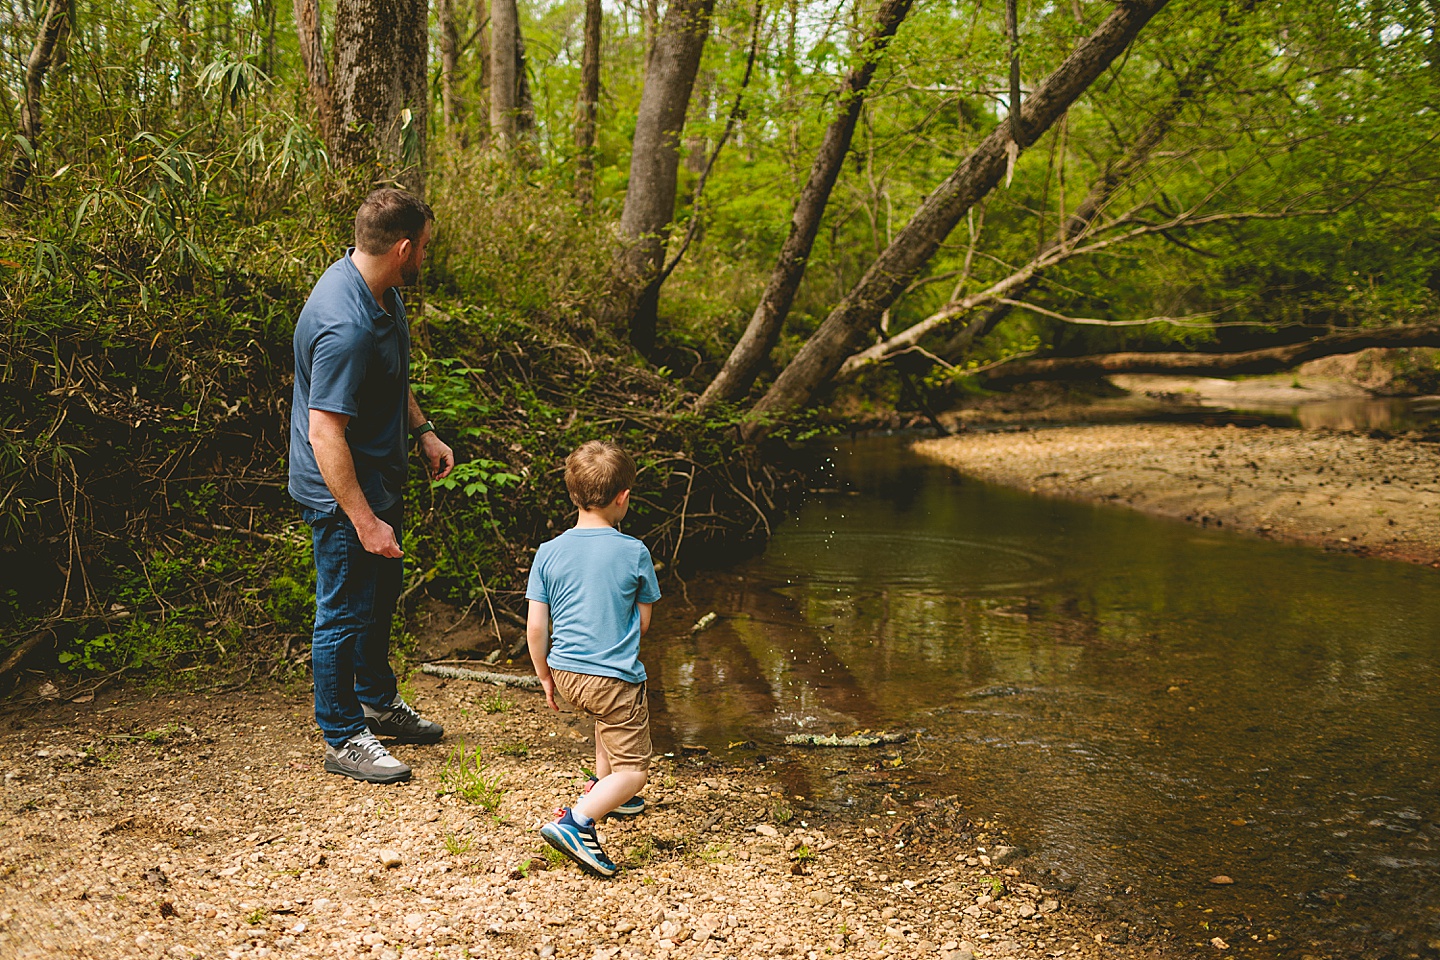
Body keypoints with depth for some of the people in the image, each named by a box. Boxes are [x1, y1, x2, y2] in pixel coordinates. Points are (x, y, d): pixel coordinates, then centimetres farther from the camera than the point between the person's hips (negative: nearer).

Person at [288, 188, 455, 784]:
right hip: (343, 491, -10)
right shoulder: (344, 327, -32)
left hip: (380, 476, 10)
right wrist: (364, 521, -29)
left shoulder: (380, 290, 0)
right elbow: (324, 434, -32)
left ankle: (378, 702, 44)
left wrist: (423, 431, 13)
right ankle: (343, 740, 21)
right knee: (345, 611, 5)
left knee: (382, 592, 24)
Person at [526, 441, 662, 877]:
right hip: (615, 677, -5)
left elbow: (536, 627, -2)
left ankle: (602, 785, 36)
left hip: (564, 672, 5)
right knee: (632, 771, 3)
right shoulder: (634, 553, -9)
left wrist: (545, 677, 11)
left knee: (608, 712, 37)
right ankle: (577, 819, -19)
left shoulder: (549, 552, -2)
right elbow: (643, 623, 1)